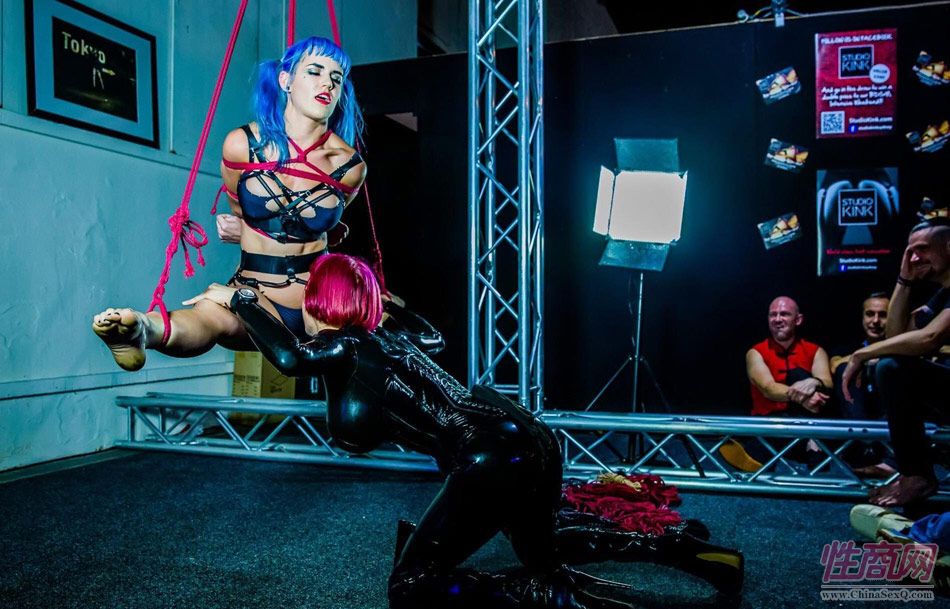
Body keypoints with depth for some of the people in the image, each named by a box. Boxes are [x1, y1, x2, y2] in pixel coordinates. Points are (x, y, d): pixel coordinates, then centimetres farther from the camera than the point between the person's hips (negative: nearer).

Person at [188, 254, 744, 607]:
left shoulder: (344, 346, -4)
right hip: (528, 440, 10)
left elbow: (290, 357, -25)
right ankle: (685, 548, 27)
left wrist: (238, 299, -7)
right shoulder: (378, 339, 20)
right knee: (544, 551, 33)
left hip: (495, 458, -10)